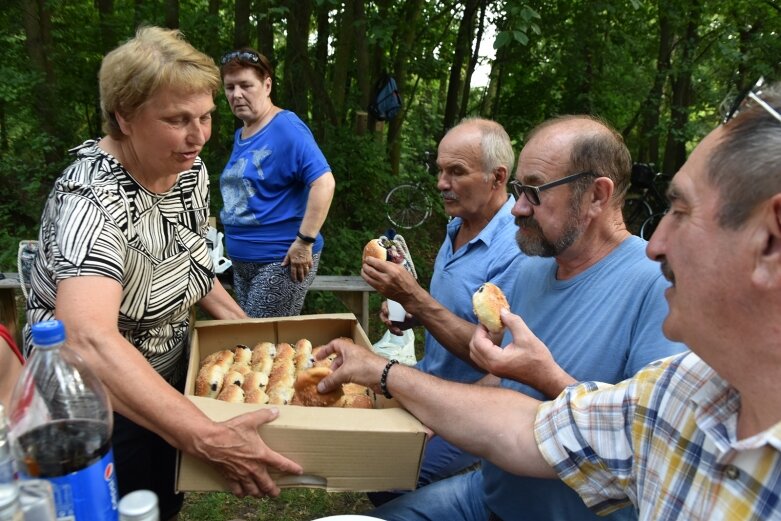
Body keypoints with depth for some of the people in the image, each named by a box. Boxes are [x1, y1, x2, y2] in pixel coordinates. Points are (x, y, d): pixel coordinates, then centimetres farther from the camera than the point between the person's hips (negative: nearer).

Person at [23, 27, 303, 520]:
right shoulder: (94, 198, -32)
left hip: (170, 382, 7)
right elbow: (87, 337, -47)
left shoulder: (191, 170, -8)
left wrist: (243, 322, -2)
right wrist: (208, 439, -53)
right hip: (101, 401, -6)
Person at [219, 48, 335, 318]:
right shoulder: (240, 135, 12)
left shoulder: (286, 128, -15)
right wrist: (234, 241, 16)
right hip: (241, 261, 9)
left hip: (281, 261, -9)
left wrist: (304, 241, -25)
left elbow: (324, 183, -24)